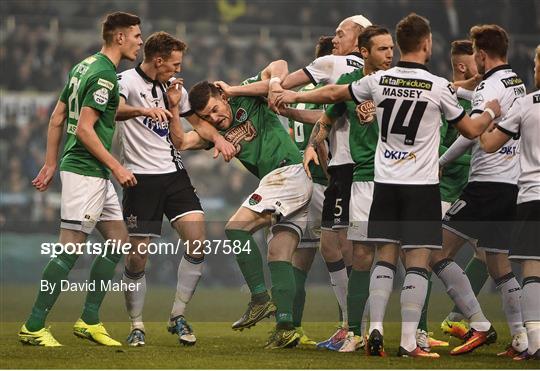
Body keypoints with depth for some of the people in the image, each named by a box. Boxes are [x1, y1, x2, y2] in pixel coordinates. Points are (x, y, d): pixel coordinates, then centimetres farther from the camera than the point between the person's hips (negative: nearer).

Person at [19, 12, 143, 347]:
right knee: (70, 250, -8)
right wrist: (117, 167, -16)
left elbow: (57, 118, 16)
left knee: (118, 240, 12)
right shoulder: (105, 75, -15)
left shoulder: (85, 66, 14)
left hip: (95, 174, 10)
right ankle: (34, 327, -4)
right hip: (85, 172, -10)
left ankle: (89, 321, 14)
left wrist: (51, 163, 19)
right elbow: (84, 128, -20)